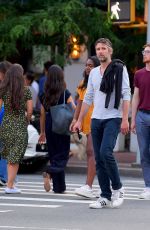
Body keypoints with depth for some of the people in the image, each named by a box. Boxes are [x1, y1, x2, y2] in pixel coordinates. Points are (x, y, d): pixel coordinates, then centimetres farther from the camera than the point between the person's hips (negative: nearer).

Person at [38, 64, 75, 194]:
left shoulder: (45, 95, 5)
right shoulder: (65, 94, -6)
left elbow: (43, 114, 9)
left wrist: (43, 132, 16)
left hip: (49, 127, 4)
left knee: (54, 155, 10)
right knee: (62, 155, 0)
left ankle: (59, 187, 10)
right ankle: (49, 173, -28)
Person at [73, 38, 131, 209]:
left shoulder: (119, 69, -1)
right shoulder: (93, 72, 15)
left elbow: (126, 95, -8)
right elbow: (88, 98, 20)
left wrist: (125, 119, -16)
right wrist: (79, 120, 15)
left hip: (113, 119, -6)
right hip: (96, 119, 6)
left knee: (106, 152, -21)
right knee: (99, 159, 2)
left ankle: (117, 188, -4)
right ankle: (105, 197, 6)